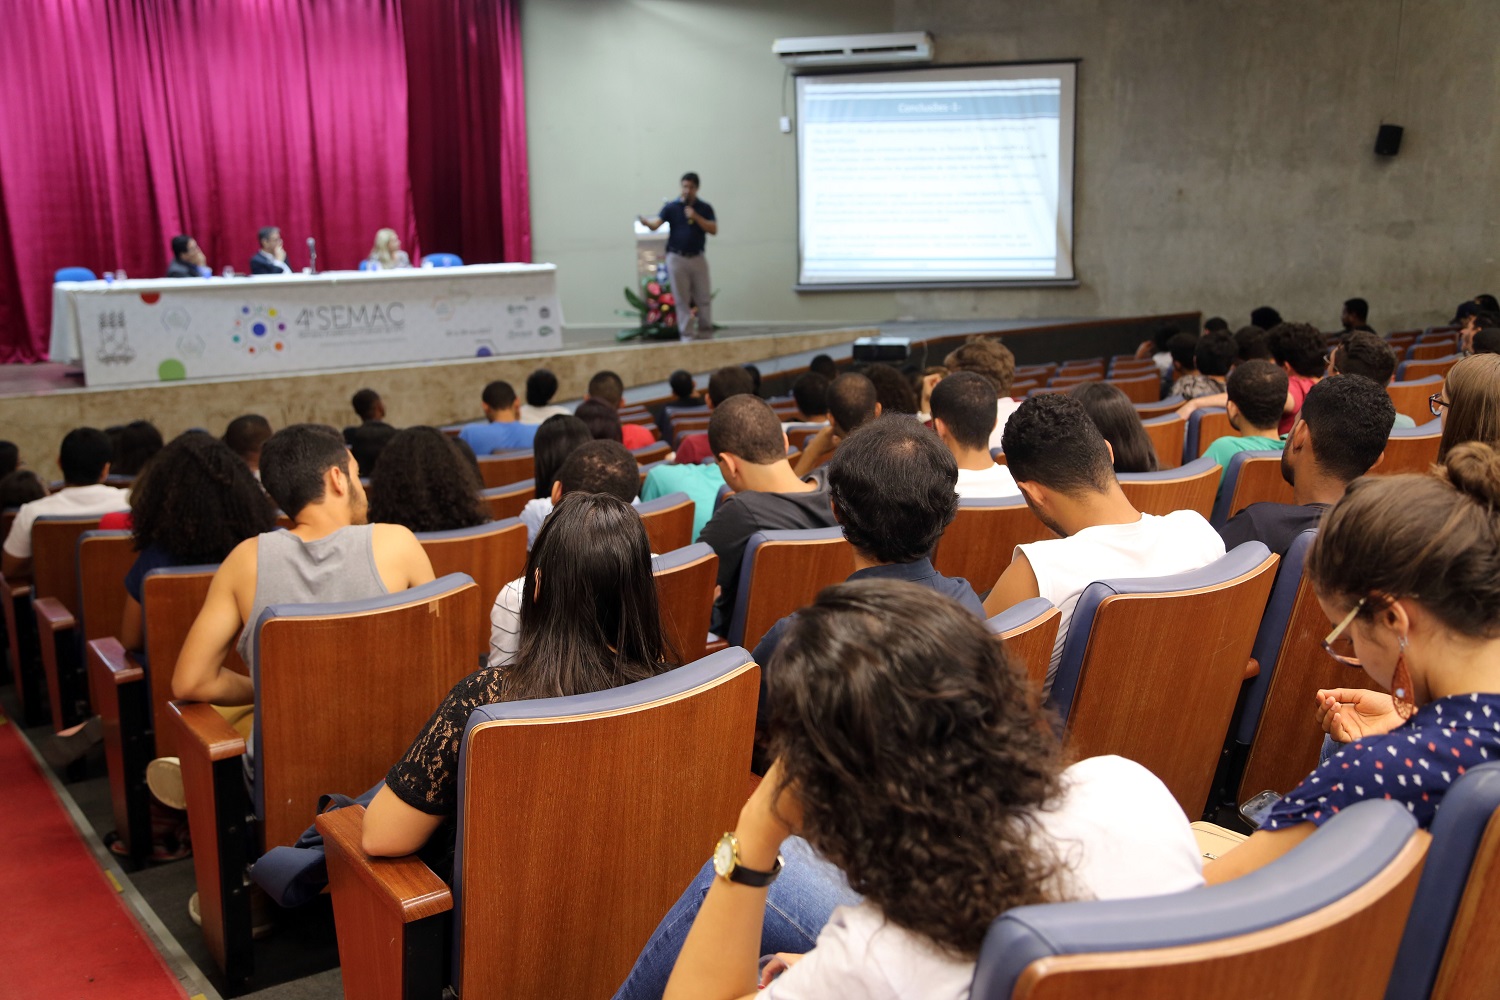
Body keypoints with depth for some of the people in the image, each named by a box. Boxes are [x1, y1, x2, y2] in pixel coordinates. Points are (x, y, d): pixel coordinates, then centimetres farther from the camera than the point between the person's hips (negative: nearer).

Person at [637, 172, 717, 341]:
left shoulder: (705, 208, 5)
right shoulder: (671, 207, 0)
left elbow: (713, 230, -4)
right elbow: (655, 224, -13)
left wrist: (695, 217, -15)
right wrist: (646, 222, -35)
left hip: (698, 258, 1)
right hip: (677, 258, -1)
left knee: (704, 298, 1)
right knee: (682, 300, -1)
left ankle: (705, 333, 11)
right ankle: (687, 335, 3)